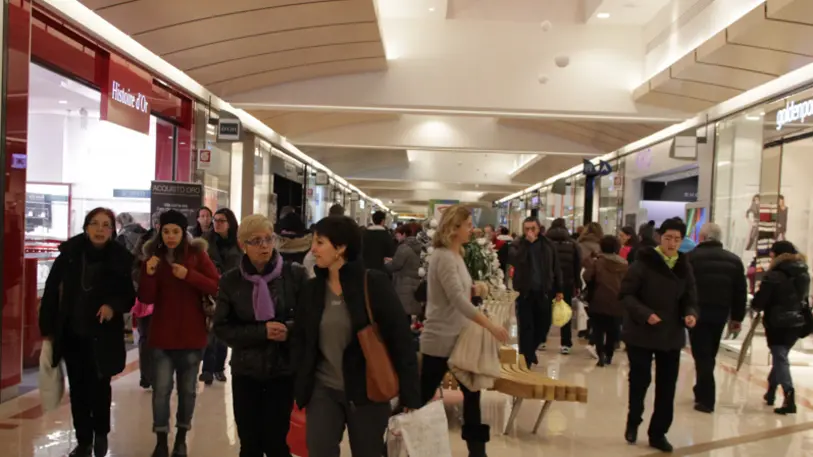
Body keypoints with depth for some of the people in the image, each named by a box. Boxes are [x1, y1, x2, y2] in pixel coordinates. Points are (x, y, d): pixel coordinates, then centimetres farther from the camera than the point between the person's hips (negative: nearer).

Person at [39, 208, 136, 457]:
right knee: (78, 388, 9)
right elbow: (51, 290, 1)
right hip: (71, 333, 2)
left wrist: (114, 306, -22)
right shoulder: (69, 253, -4)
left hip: (103, 335, -2)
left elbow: (130, 295, -2)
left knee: (99, 385, 5)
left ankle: (101, 433, 30)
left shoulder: (121, 258, -9)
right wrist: (48, 327, 1)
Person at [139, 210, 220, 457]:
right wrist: (149, 273, -22)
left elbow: (217, 287, -12)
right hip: (162, 336, 1)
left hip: (192, 335, -1)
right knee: (161, 390, -1)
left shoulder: (197, 255, -3)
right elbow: (146, 298, -5)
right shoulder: (153, 256, 1)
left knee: (187, 389, 11)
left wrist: (189, 275, -23)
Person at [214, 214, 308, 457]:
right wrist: (262, 332, -16)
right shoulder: (230, 280, -2)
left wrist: (289, 329, -21)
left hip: (283, 369, -2)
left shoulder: (295, 274, -8)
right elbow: (222, 328, -3)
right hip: (245, 370, 2)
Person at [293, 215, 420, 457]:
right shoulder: (313, 288, 0)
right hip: (323, 390, 3)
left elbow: (401, 340, -12)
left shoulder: (374, 284, -13)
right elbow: (300, 339, 11)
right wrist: (302, 384, 4)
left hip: (368, 392, -3)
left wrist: (410, 396, -12)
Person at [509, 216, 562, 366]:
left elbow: (556, 269, 8)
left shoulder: (548, 245, 4)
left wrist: (559, 290, 5)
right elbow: (515, 260, -23)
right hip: (525, 292, -3)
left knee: (544, 325, 11)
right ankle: (526, 359, 9)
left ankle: (531, 350, 37)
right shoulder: (517, 244, -2)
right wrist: (527, 242, -22)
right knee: (526, 327, 0)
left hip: (544, 292, 3)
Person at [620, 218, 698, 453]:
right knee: (640, 380, 6)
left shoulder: (684, 267, 4)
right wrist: (645, 314, -26)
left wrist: (690, 314, -14)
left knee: (667, 386, 7)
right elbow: (627, 294, -13)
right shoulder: (644, 262, -11)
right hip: (641, 333, -4)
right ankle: (633, 422, 31)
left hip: (671, 336, 4)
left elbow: (689, 299, 7)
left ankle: (658, 433, 21)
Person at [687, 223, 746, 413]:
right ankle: (701, 392, 28)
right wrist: (737, 317, 15)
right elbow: (741, 292, 9)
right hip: (720, 314, 5)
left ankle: (706, 399, -2)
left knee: (702, 356, 0)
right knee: (709, 355, 17)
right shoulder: (734, 260, 8)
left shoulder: (691, 257, -7)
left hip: (698, 313, -5)